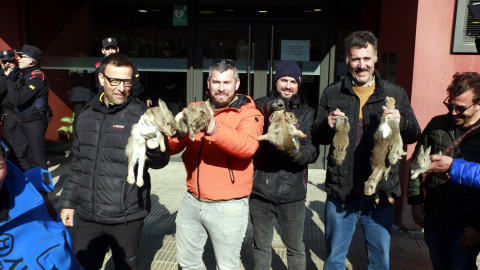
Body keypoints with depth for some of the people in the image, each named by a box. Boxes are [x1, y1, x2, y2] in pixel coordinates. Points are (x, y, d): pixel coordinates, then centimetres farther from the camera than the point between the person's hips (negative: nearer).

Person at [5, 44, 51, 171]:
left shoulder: (37, 76, -17)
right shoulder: (23, 74, 11)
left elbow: (17, 100, -25)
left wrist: (10, 80, -13)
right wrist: (11, 78, -2)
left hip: (35, 123, -10)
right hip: (23, 122, 10)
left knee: (36, 157, -2)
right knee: (17, 153, 16)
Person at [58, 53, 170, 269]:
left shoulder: (140, 114, -10)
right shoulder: (87, 114, 5)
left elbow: (158, 162, -18)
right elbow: (77, 164, 14)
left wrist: (154, 144, -39)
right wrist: (68, 201, 13)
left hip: (126, 217, -4)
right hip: (87, 215, 4)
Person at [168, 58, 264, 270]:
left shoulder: (249, 113, -7)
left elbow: (248, 146, -27)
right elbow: (172, 147, 1)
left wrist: (213, 128, -40)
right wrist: (179, 132, -22)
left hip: (228, 206, -4)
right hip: (192, 201, 5)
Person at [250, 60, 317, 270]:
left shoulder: (306, 113, 4)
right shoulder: (260, 106, 2)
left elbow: (313, 150, -7)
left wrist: (298, 153, -28)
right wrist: (269, 114, -26)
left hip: (292, 192, 0)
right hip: (260, 190, 0)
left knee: (296, 248, 13)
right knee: (261, 246, 17)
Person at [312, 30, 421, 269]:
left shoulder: (395, 94, 2)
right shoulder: (332, 93, 2)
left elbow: (414, 135, 3)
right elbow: (318, 137, 4)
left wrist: (401, 122, -19)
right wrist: (328, 125, -19)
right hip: (341, 191, 0)